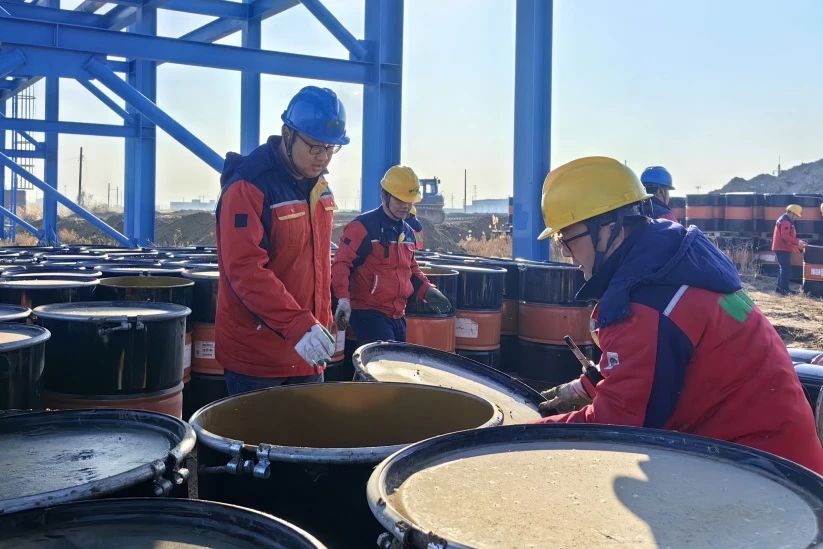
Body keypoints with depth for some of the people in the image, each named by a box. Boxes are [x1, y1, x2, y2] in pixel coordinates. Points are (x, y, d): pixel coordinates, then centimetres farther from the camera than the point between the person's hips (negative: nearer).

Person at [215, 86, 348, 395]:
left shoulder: (319, 185, 8)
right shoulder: (248, 187, -18)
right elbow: (245, 269, -26)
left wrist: (322, 322, 15)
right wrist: (298, 325, -33)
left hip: (305, 351, 7)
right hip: (256, 356, -7)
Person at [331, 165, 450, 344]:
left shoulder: (408, 232, 13)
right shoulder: (363, 226, -12)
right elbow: (341, 263, -16)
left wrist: (427, 290, 8)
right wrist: (343, 298, -30)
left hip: (398, 314, 8)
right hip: (367, 311, -8)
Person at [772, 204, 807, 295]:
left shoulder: (787, 221, 19)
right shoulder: (785, 222, -16)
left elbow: (789, 236, 23)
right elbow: (785, 237, -24)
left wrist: (797, 242, 13)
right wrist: (797, 242, -19)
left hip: (783, 248, 11)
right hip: (782, 249, -11)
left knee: (784, 268, 14)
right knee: (786, 268, -12)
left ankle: (781, 287, 19)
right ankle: (784, 288, -13)